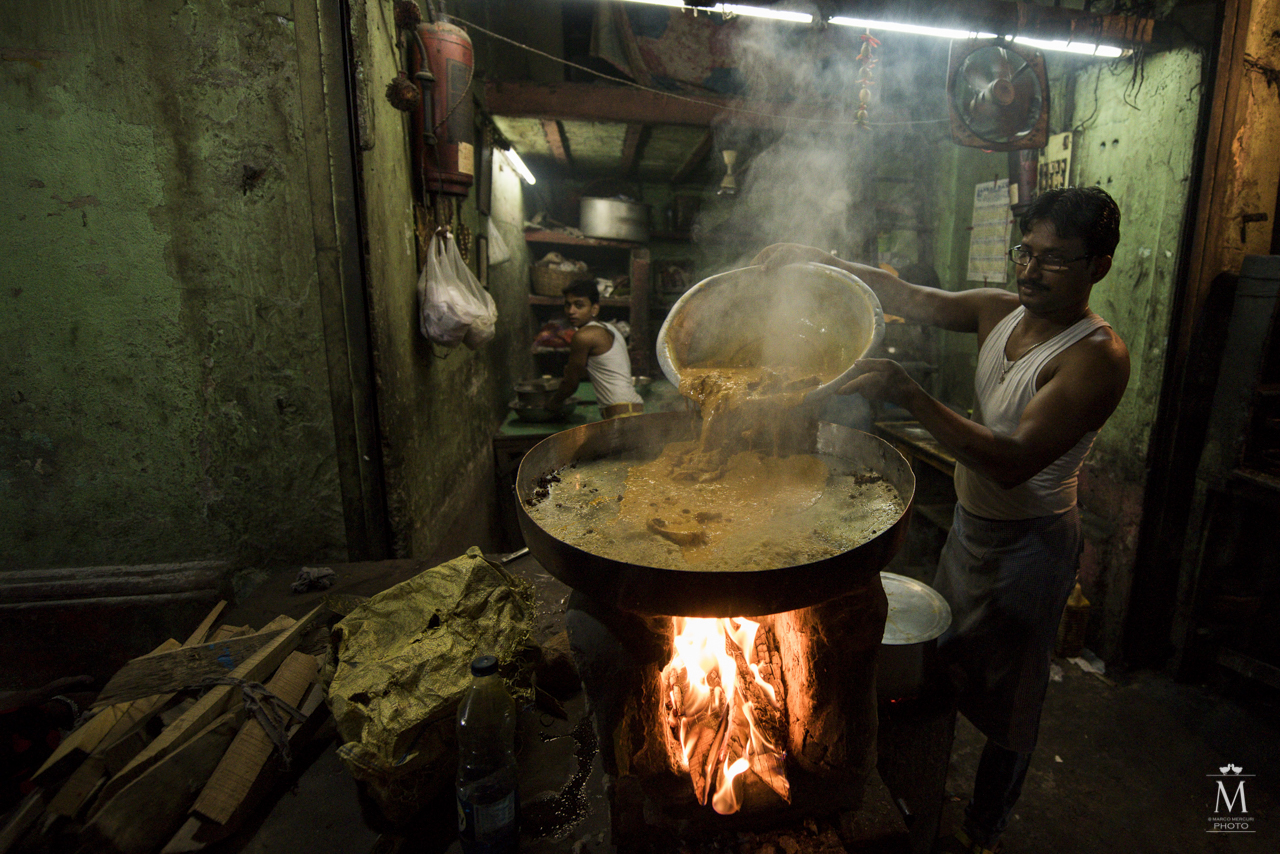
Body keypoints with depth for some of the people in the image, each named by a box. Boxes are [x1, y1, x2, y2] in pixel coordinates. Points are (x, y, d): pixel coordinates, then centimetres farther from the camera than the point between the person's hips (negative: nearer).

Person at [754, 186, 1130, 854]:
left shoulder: (1097, 356, -24)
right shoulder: (998, 312, -3)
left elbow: (1013, 463, -34)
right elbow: (904, 297, -1)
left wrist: (909, 396, -44)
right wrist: (814, 258, -13)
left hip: (1030, 543, -6)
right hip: (971, 522, 7)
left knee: (1004, 697, 12)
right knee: (939, 665, 20)